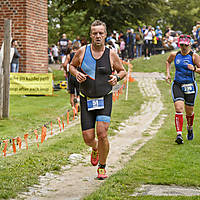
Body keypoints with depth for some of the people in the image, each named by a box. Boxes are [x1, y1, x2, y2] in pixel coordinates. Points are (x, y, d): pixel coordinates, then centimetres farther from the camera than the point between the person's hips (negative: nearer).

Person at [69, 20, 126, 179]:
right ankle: (95, 149, 38)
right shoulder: (82, 51, -1)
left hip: (105, 99, -1)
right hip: (86, 100, 1)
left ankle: (102, 167, 5)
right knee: (88, 138, -2)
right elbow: (72, 65, 15)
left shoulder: (111, 54, -2)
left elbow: (122, 71, 12)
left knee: (102, 134, -16)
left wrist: (116, 77, -10)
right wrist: (76, 73, -7)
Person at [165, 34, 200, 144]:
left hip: (190, 86, -1)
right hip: (177, 85, 1)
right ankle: (179, 134, -20)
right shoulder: (174, 55, 3)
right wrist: (168, 74, 13)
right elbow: (168, 62, 25)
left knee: (189, 111, 9)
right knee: (178, 108, -16)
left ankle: (190, 128, 41)